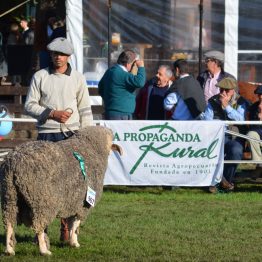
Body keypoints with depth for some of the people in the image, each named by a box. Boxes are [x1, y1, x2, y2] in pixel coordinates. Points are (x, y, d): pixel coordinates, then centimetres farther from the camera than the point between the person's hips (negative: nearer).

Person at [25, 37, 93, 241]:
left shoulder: (78, 78, 8)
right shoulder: (40, 77, 6)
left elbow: (85, 109, 9)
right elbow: (30, 105, 3)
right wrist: (52, 113, -11)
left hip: (71, 134, 0)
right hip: (46, 134, 0)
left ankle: (67, 226, 3)